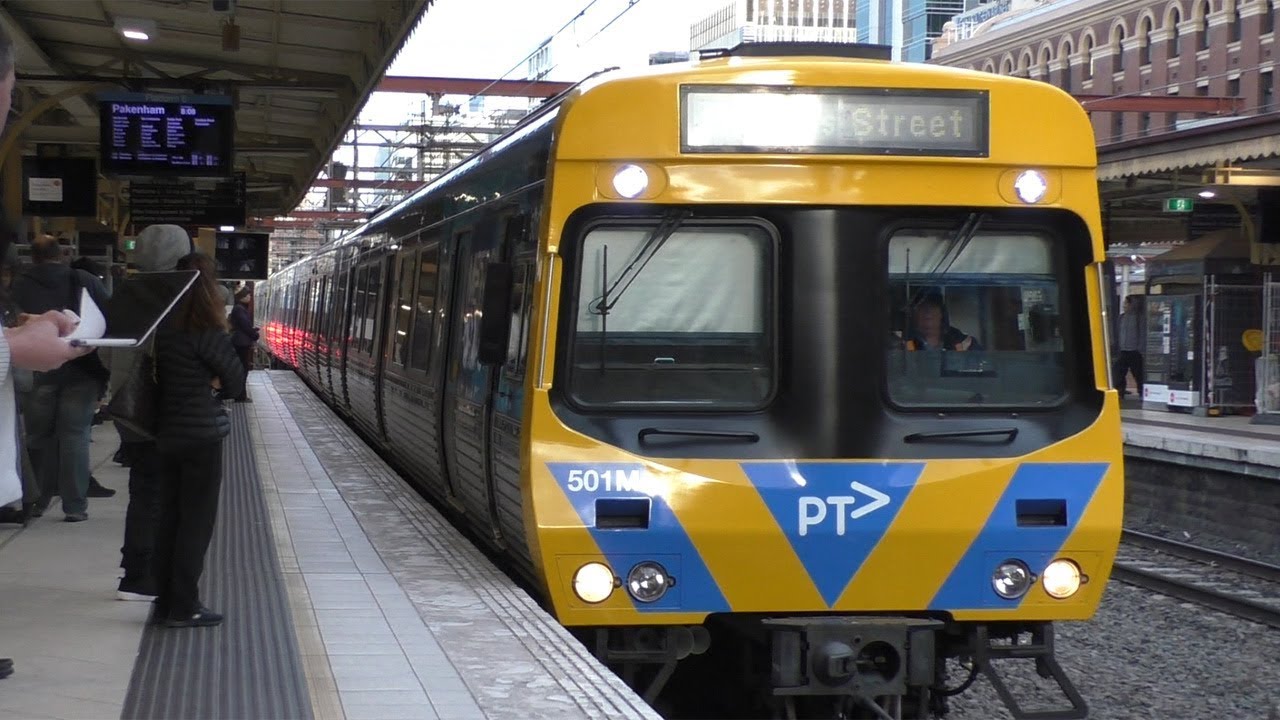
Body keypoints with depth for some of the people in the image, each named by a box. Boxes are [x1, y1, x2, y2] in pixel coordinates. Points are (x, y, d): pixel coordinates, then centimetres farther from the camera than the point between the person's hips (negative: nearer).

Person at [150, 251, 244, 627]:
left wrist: (200, 386, 3)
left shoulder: (164, 330, 3)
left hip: (169, 435, 6)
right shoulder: (209, 334, -15)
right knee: (197, 522, 0)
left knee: (170, 518, 12)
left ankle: (166, 600, 16)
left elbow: (160, 376, 9)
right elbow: (235, 381, -6)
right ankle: (184, 606, 2)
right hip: (203, 435, -6)